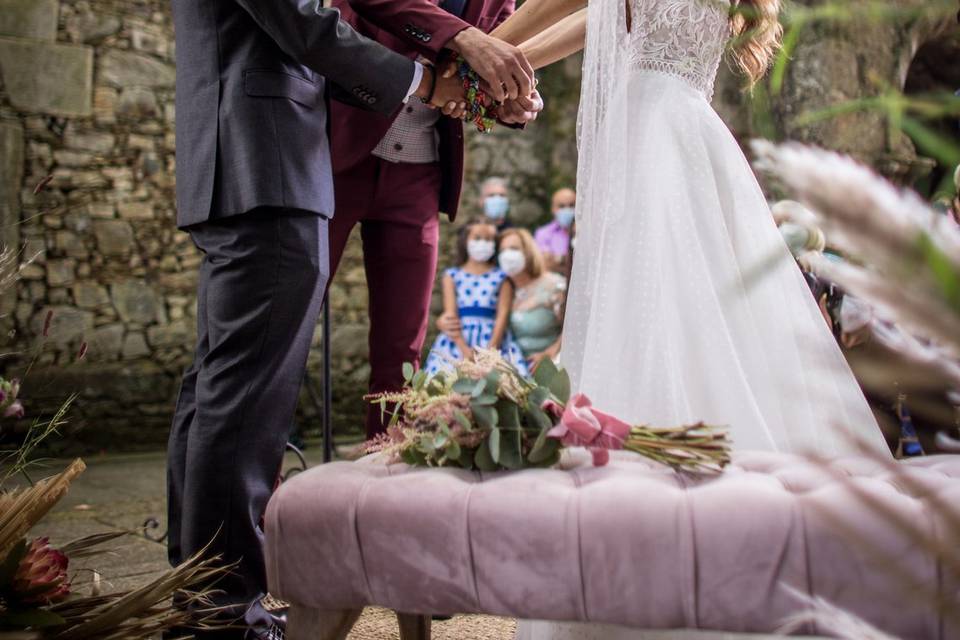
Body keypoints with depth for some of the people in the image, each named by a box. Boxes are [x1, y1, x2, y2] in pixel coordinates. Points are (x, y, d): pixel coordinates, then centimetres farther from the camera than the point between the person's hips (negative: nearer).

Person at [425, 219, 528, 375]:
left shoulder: (501, 278, 12)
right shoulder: (452, 276, 12)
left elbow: (503, 315, 2)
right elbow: (450, 314, 2)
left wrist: (490, 349, -14)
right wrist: (464, 348, -14)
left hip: (494, 340, 0)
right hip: (458, 340, 0)